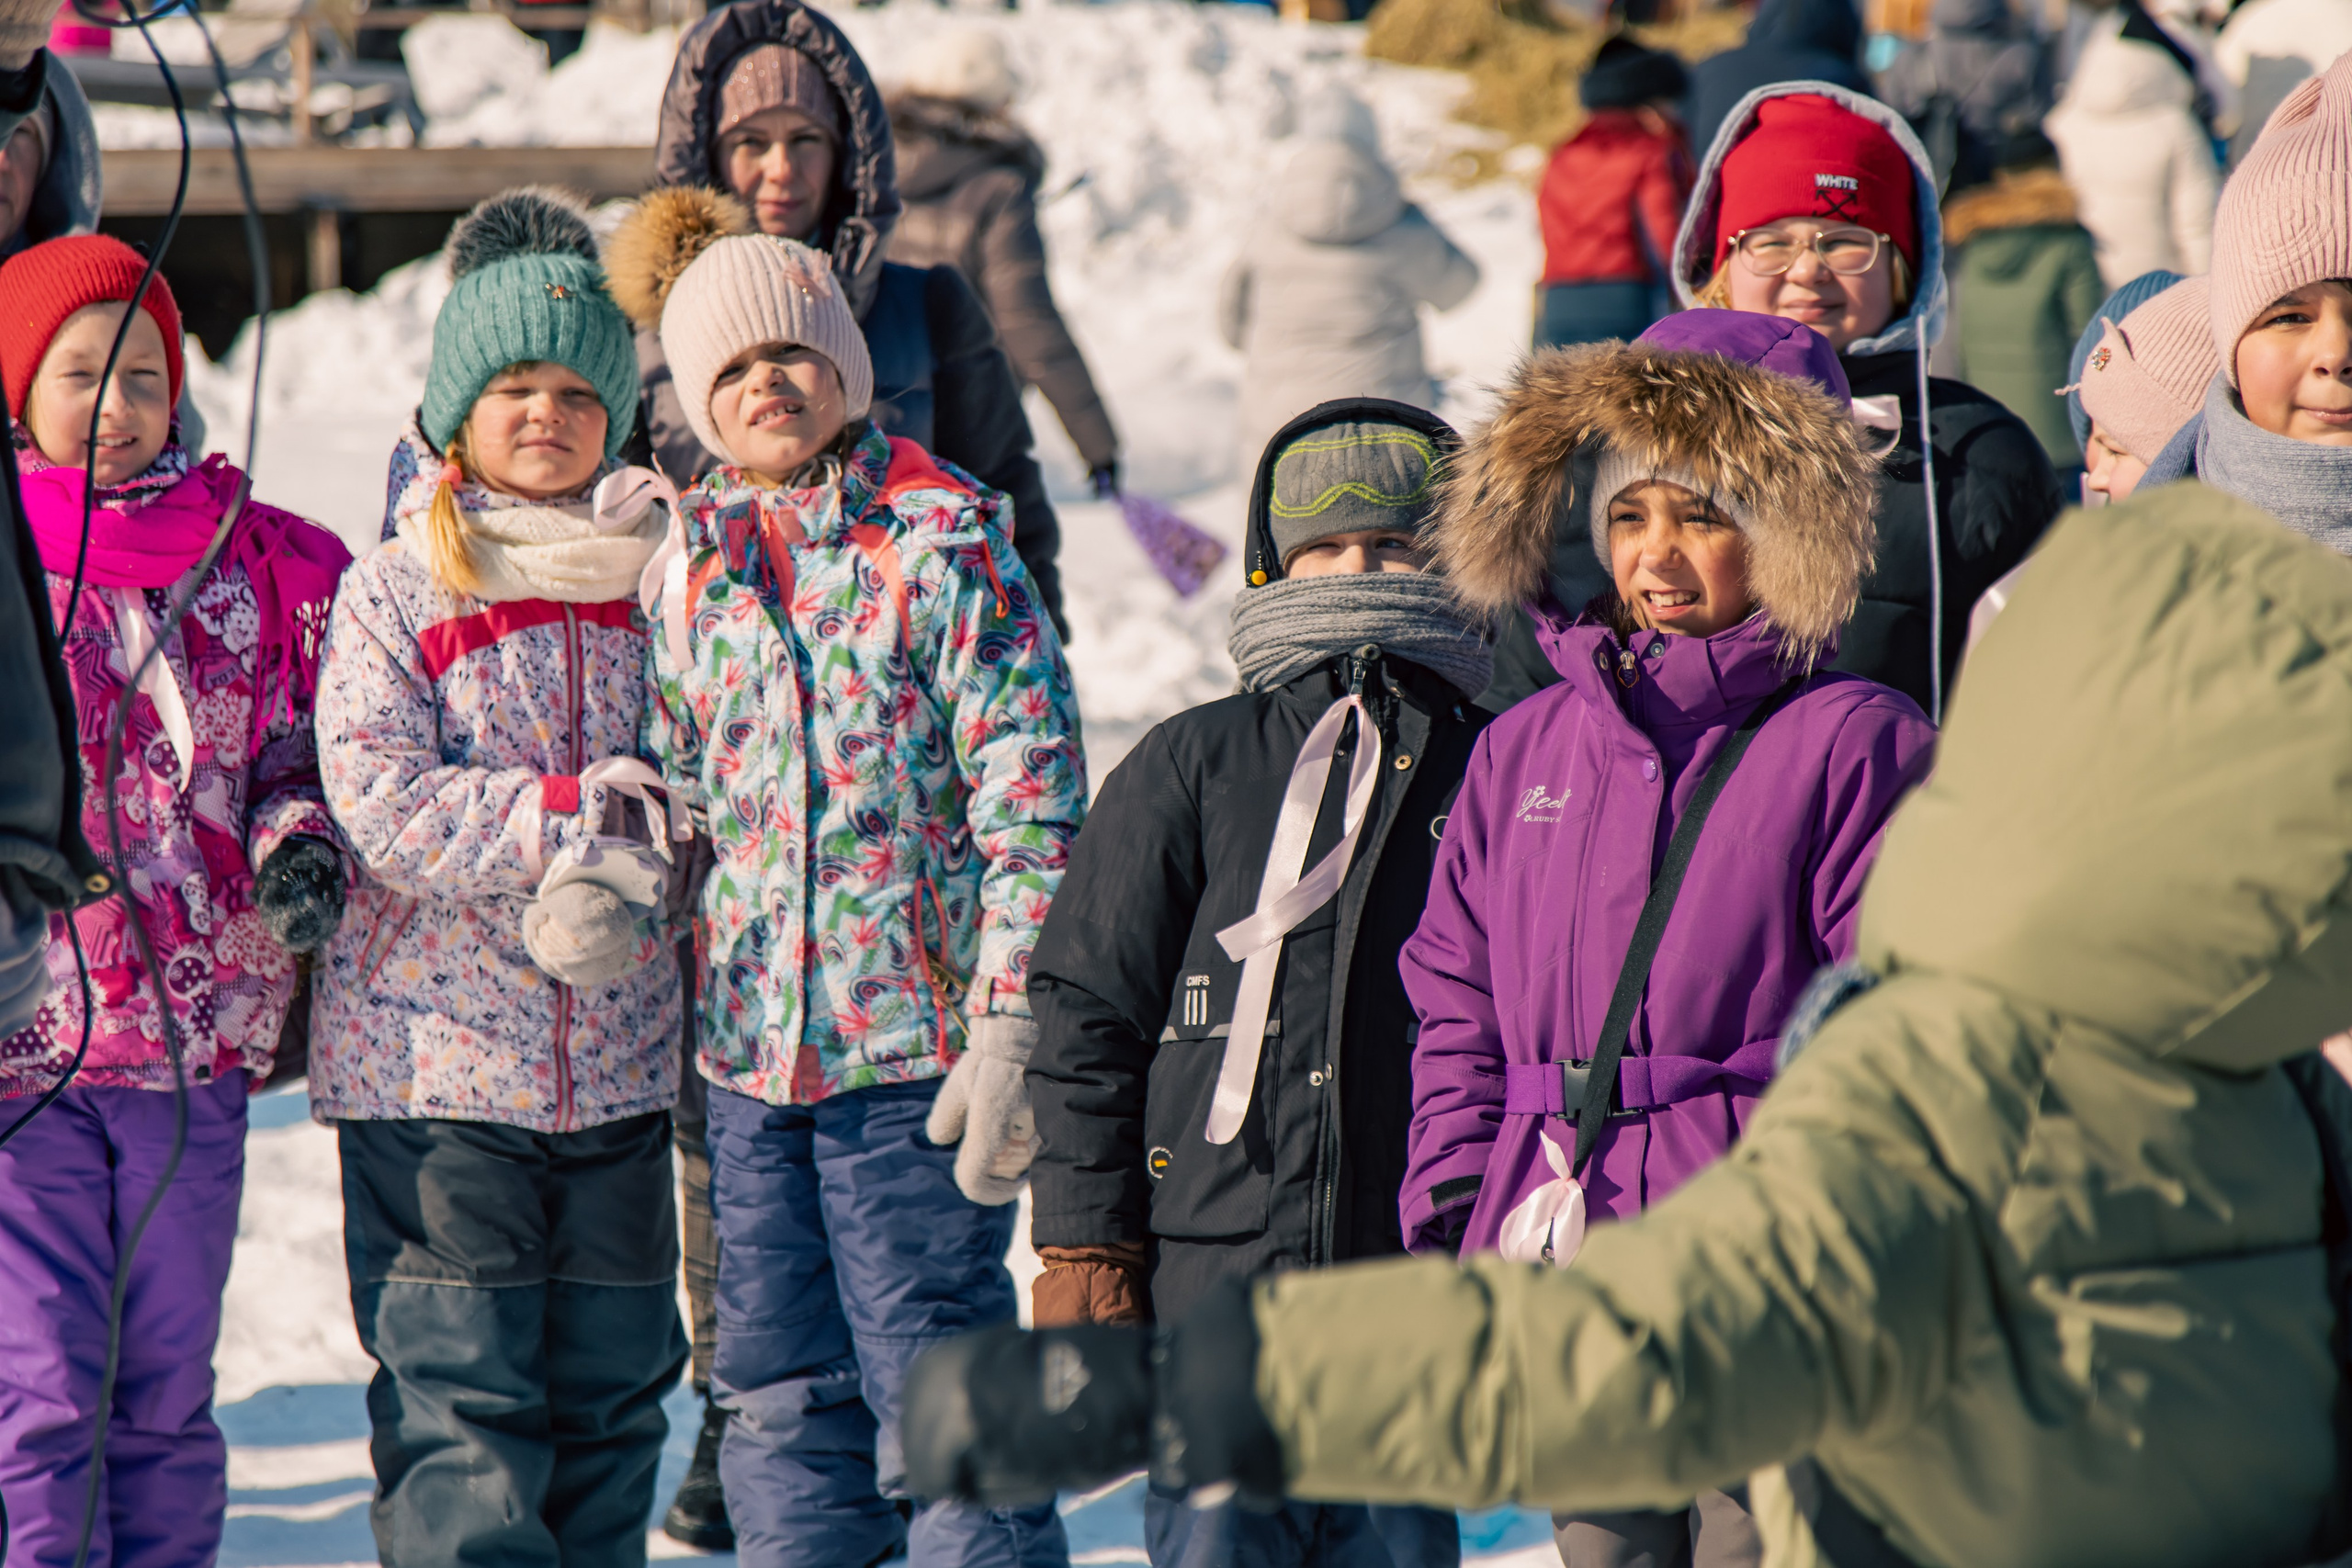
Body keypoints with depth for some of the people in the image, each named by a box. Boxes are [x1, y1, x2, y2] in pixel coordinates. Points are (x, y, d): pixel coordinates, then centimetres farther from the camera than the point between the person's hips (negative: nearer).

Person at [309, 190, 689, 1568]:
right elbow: (382, 806, -13)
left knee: (613, 1383, 10)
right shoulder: (391, 596, -2)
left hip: (620, 1055, 4)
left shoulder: (657, 580, 9)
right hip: (434, 1054, -4)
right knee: (459, 1400, -6)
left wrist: (621, 875, -14)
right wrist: (589, 808, -19)